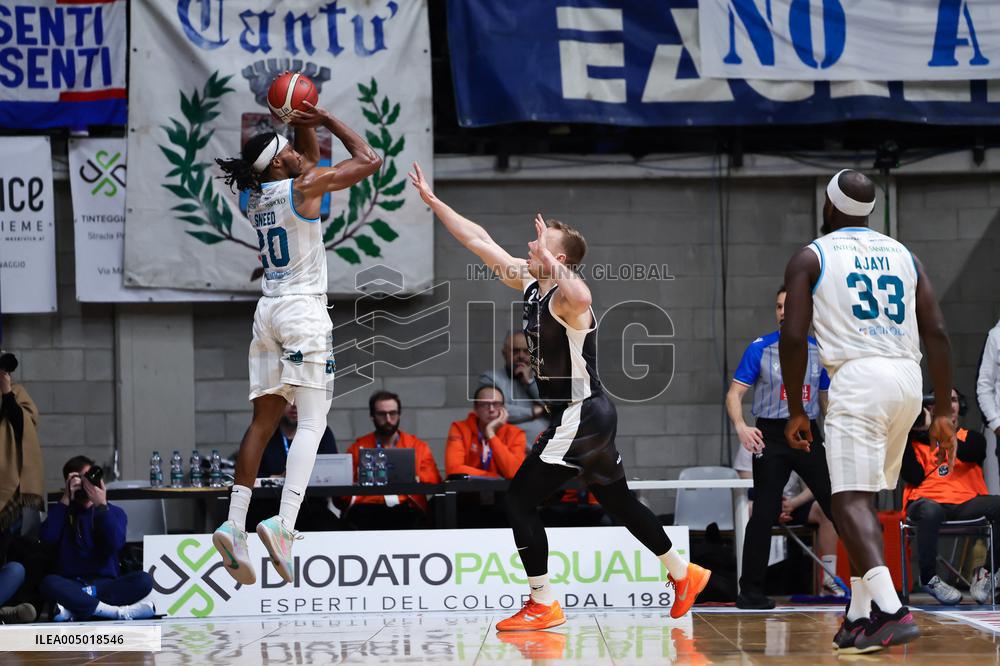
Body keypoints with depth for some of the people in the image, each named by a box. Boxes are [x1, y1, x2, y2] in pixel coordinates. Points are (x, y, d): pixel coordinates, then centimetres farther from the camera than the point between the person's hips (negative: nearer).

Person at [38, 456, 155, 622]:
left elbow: (115, 544, -5)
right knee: (49, 583, -35)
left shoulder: (114, 512, 16)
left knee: (144, 580, -28)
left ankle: (74, 611, -35)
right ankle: (116, 612, -41)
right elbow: (47, 538, -6)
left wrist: (101, 506, -11)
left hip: (106, 583, 1)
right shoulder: (62, 512, 16)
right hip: (71, 582, -1)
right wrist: (66, 500, -3)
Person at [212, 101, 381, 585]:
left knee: (263, 421, 8)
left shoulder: (255, 196, 12)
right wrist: (327, 120, 4)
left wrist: (304, 123, 15)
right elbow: (368, 161, -4)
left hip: (268, 310, 7)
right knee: (312, 422, -10)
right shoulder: (302, 187, -9)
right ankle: (283, 525, -26)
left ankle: (235, 524, -3)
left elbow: (311, 157, 29)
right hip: (304, 310, -7)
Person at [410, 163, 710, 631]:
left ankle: (542, 605, -3)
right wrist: (431, 199, 13)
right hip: (589, 415, 10)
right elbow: (478, 240, 12)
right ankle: (683, 575, 33)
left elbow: (579, 296, -49)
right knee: (615, 500, 21)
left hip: (580, 415, -10)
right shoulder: (528, 282, 6)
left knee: (521, 497, -8)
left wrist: (550, 259, -43)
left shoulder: (567, 295, -20)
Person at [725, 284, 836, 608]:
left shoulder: (819, 350, 7)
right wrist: (741, 427, -22)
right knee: (764, 514, -5)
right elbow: (735, 393, -4)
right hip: (771, 437, -3)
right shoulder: (759, 348, -2)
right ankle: (750, 590, 2)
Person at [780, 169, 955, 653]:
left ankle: (892, 612, -29)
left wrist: (796, 410, 5)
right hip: (907, 378, 6)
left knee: (850, 501, -11)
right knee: (863, 498, 18)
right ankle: (860, 616, 17)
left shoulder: (810, 258, 4)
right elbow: (937, 334, 10)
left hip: (857, 378, -6)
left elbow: (793, 338, -4)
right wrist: (943, 412, 12)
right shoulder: (903, 255, 18)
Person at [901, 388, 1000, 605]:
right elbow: (913, 477, 0)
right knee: (930, 511, -40)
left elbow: (966, 453, -6)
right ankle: (929, 578, -21)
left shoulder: (972, 438, 20)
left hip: (966, 503, 2)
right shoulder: (915, 441, 15)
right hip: (929, 500, -2)